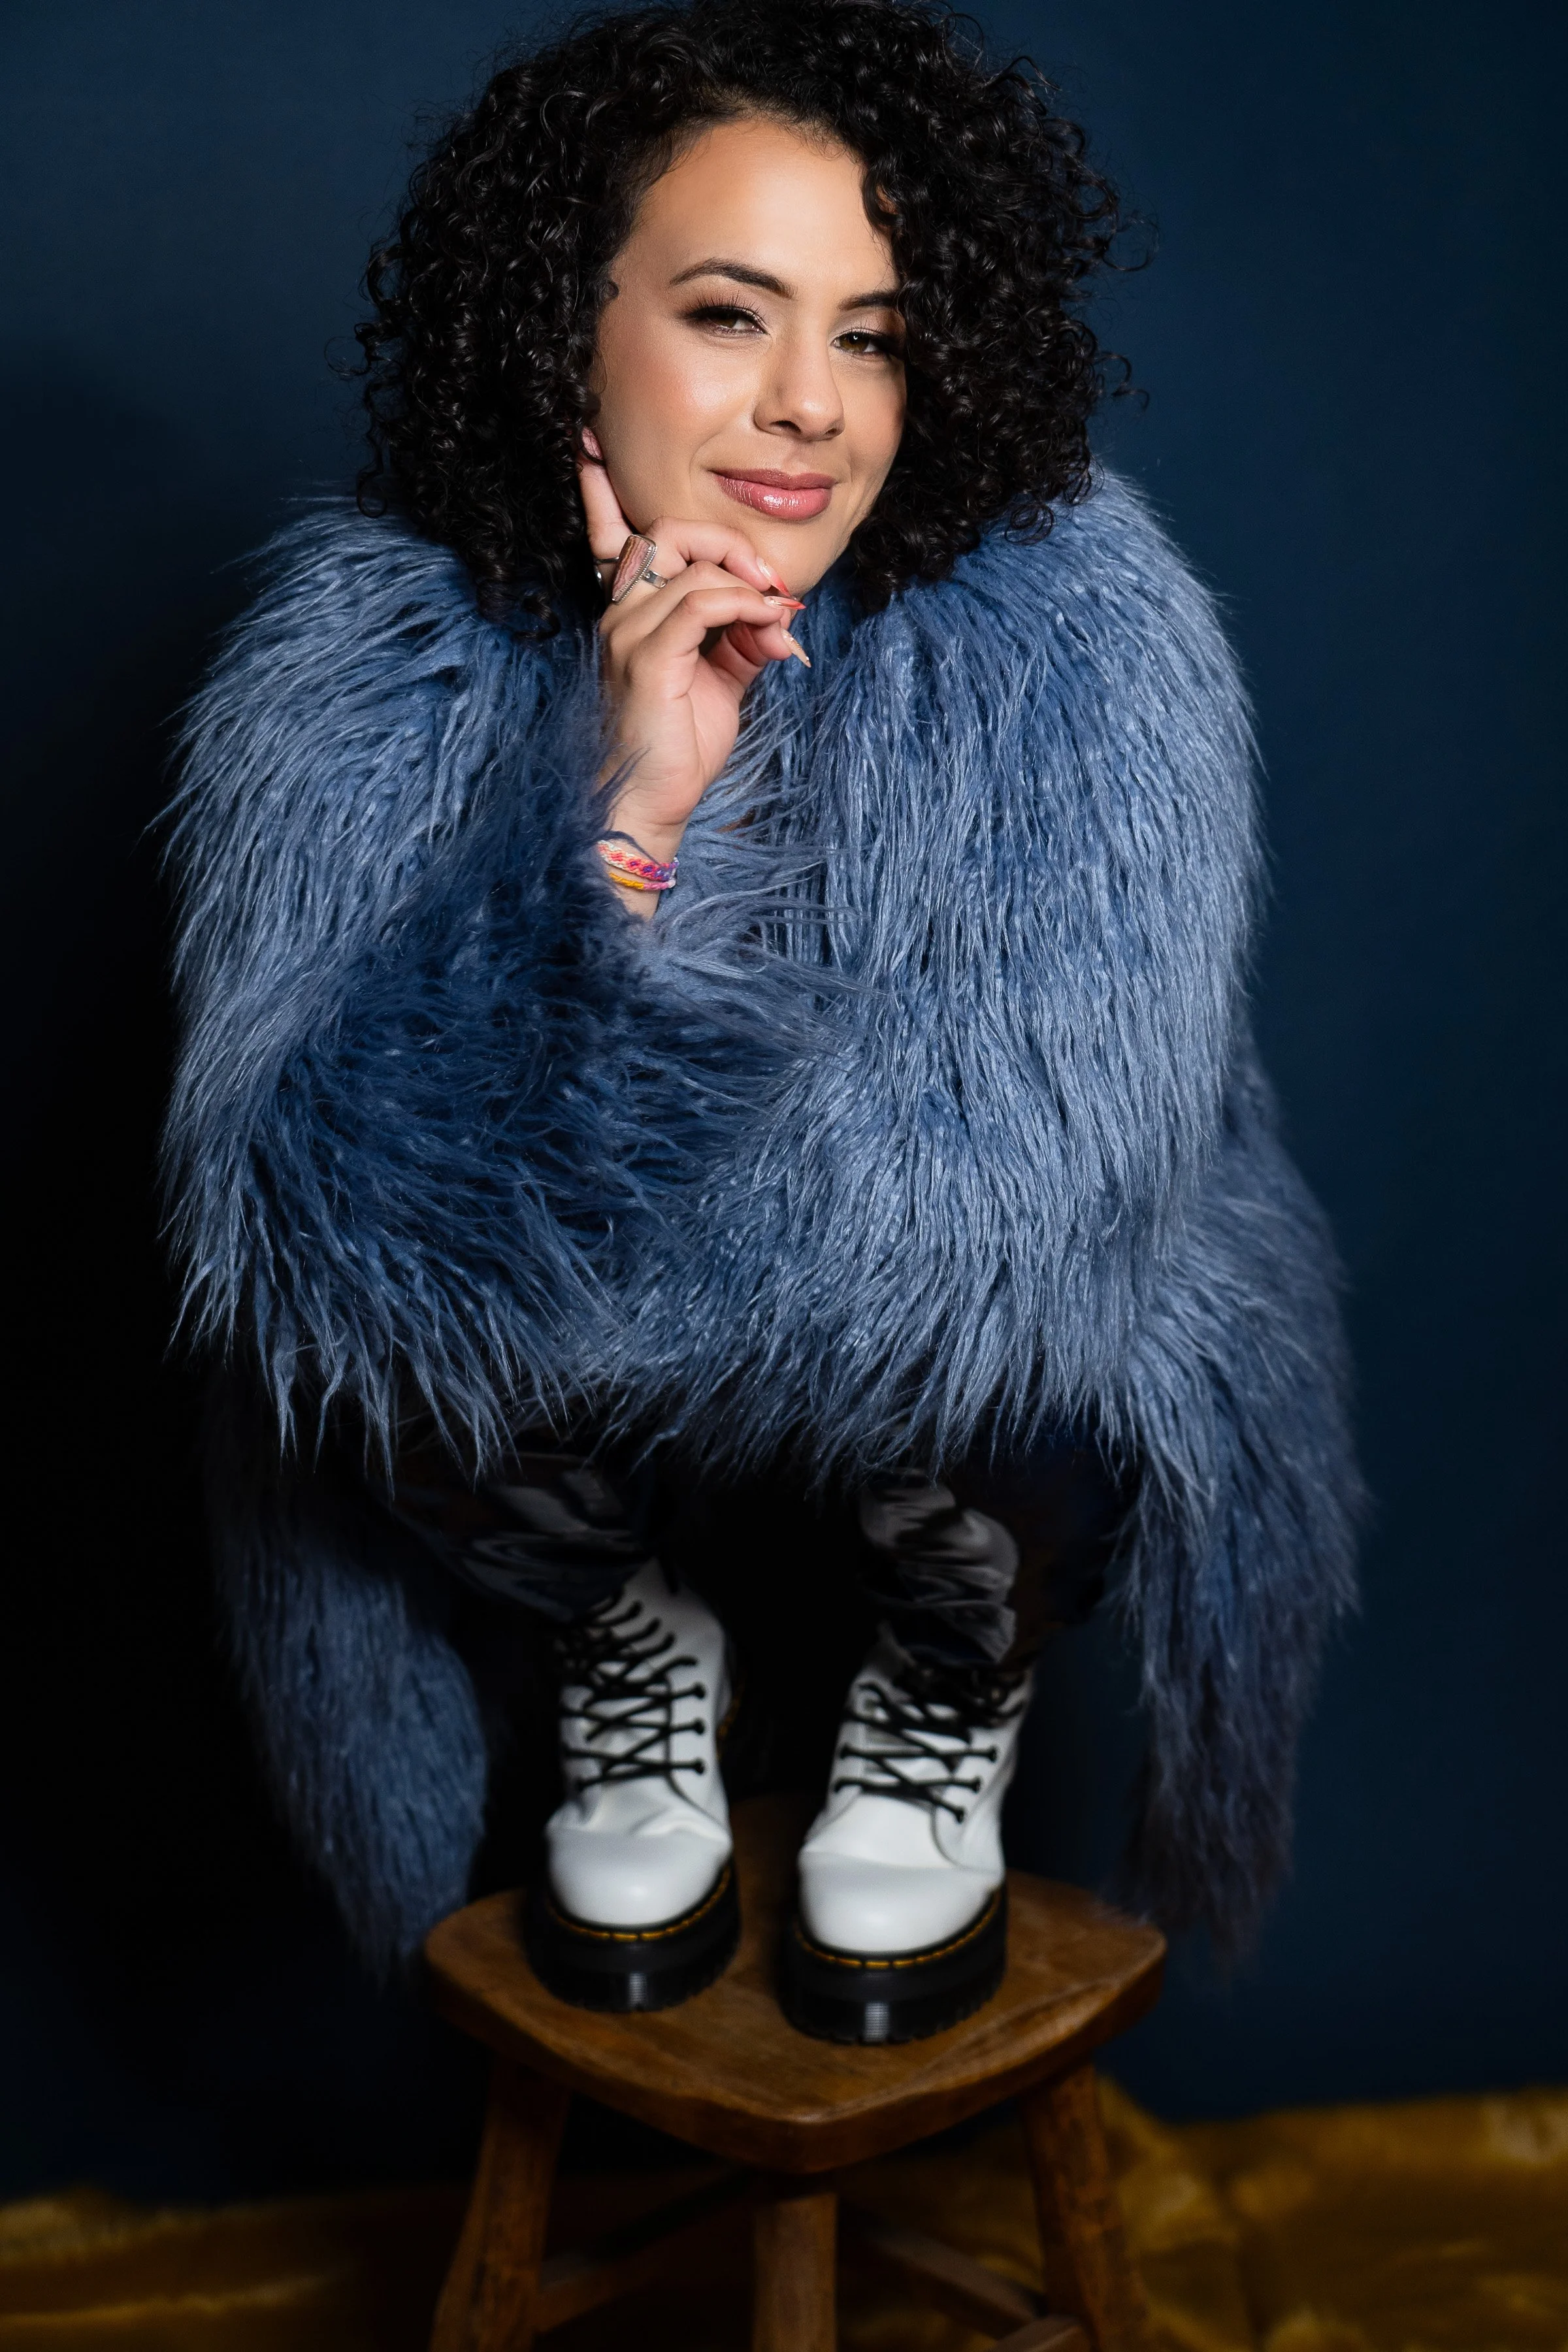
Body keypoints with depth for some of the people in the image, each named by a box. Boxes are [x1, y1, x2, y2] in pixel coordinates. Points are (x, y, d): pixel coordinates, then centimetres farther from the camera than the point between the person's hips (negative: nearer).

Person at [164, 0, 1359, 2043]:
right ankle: (635, 1646, 8)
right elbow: (317, 1215, -27)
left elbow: (1033, 1200, -30)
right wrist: (625, 828, -38)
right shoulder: (370, 662, -17)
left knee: (967, 1334, -32)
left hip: (989, 1394, -1)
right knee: (385, 1352, -26)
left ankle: (959, 1688, 5)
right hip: (544, 1420, 2)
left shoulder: (1079, 633, -21)